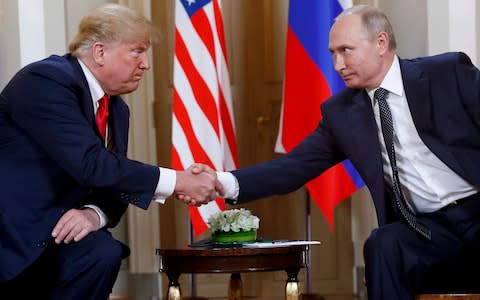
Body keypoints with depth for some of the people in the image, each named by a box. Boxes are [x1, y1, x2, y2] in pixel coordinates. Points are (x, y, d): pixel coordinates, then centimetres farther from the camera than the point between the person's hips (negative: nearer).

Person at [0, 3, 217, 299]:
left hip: (54, 227, 8)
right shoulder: (46, 80, -17)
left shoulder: (117, 109, 10)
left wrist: (95, 213, -16)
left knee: (105, 252, -21)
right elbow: (90, 163, -26)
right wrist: (178, 181, -22)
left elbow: (112, 184, 9)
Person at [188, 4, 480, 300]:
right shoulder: (341, 111, 8)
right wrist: (224, 183, -11)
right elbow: (295, 167, 4)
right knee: (383, 245, -28)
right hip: (429, 227, 4)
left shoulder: (450, 72, -3)